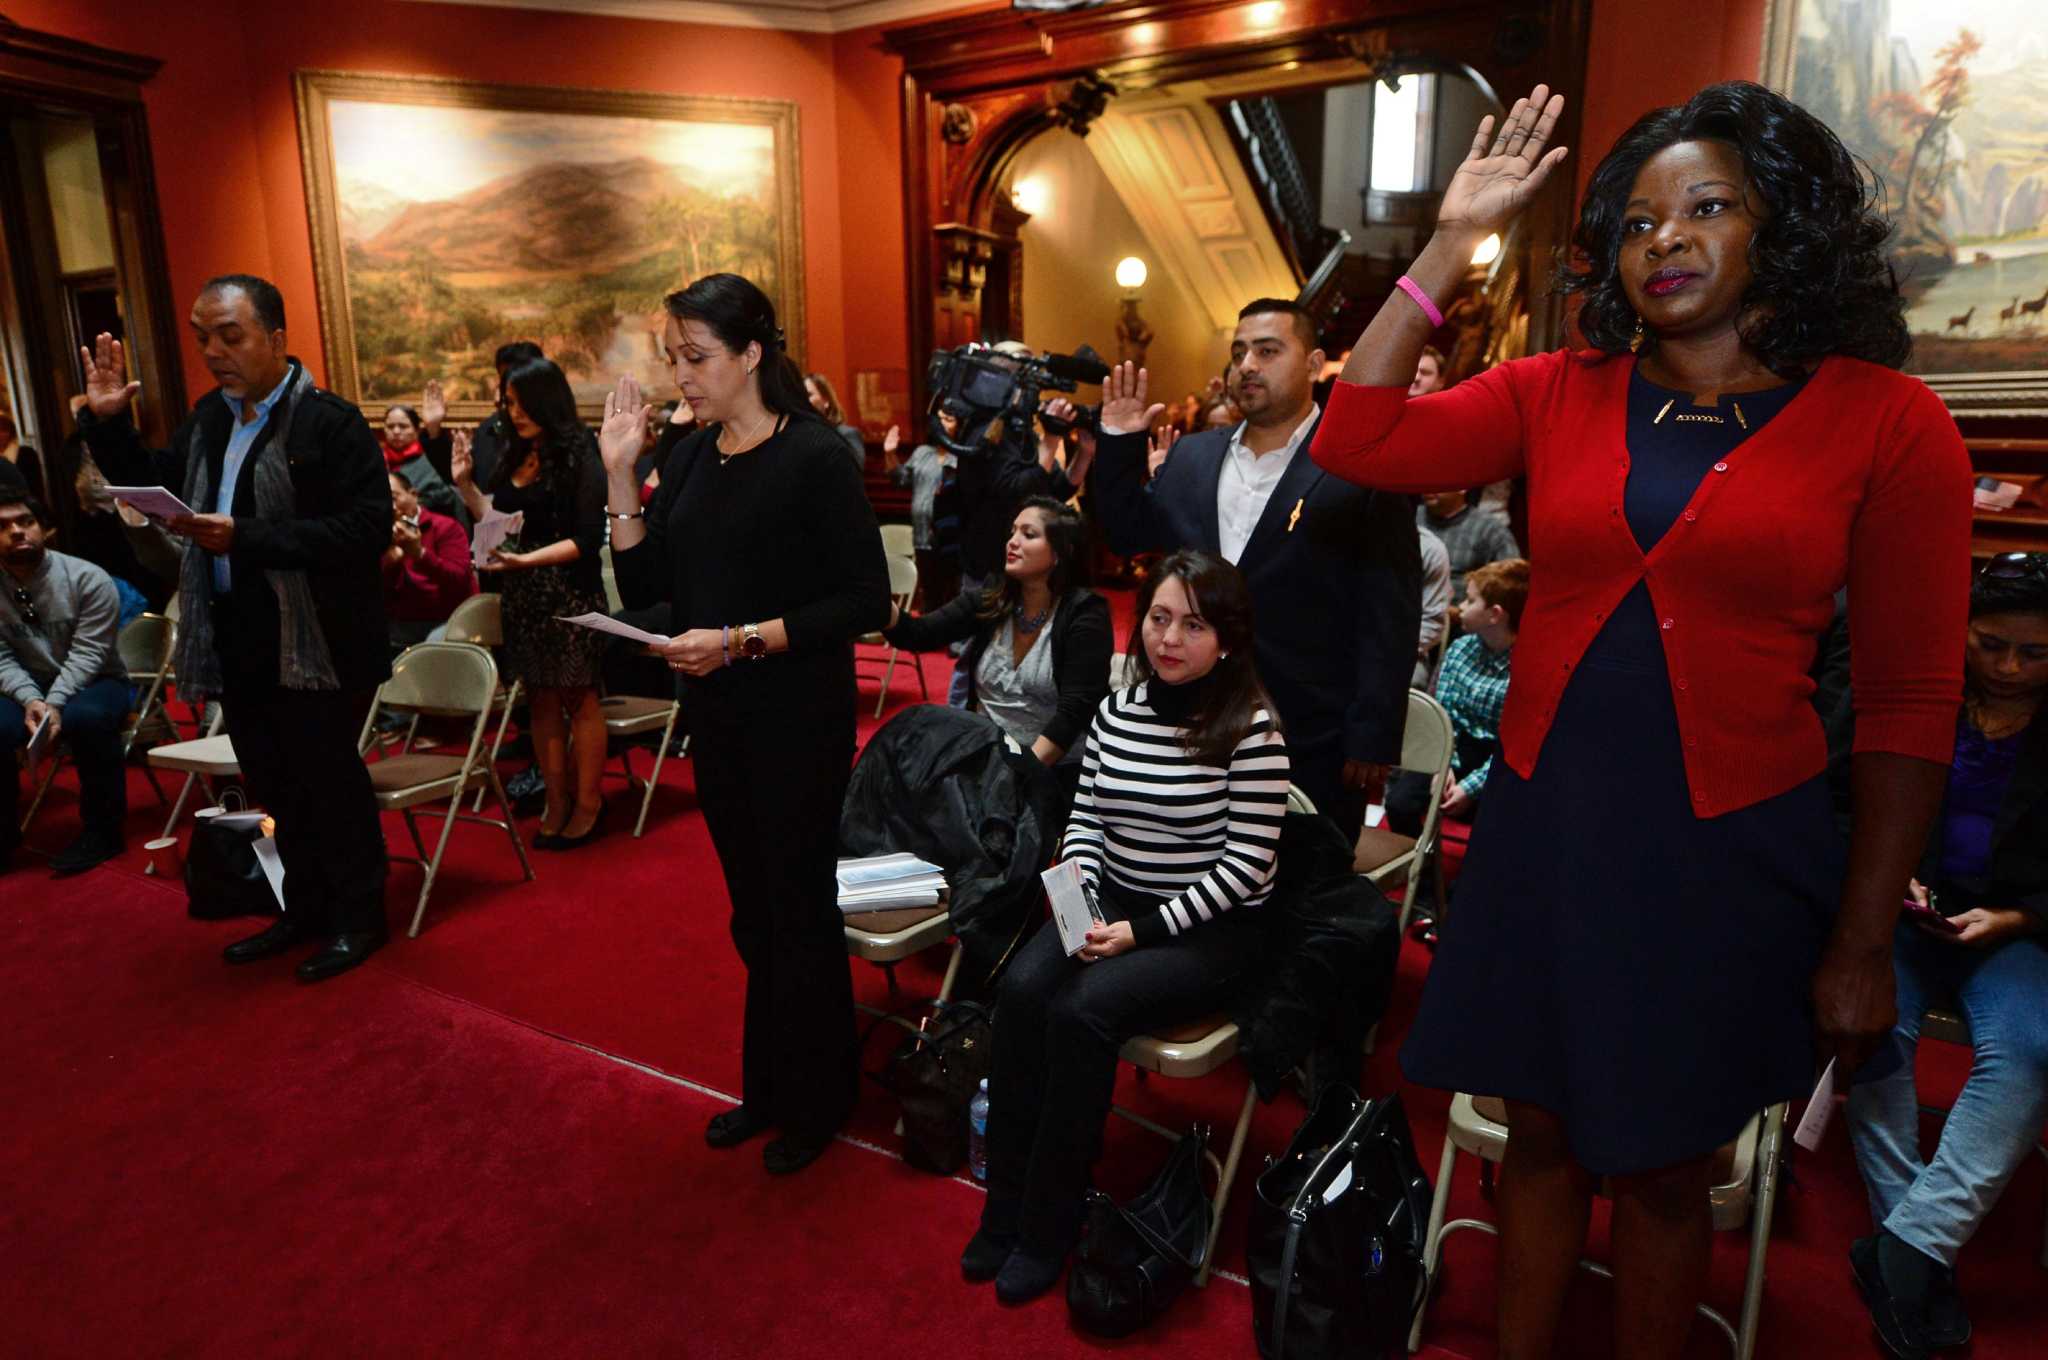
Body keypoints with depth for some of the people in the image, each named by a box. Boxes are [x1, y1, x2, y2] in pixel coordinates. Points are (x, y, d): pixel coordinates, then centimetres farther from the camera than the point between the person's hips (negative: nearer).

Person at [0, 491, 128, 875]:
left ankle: (102, 829, -18)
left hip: (94, 682, -3)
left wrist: (55, 703, -29)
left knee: (86, 718, -37)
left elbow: (87, 654, -16)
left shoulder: (88, 579, -12)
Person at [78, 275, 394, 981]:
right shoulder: (207, 417, 10)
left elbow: (369, 530, -23)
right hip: (237, 648, 8)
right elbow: (152, 484, 23)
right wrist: (106, 422, 7)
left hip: (314, 649, -7)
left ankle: (358, 918, 21)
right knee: (277, 788, 17)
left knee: (330, 785, 4)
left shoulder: (330, 421, -14)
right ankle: (305, 909, 34)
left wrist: (244, 537, -26)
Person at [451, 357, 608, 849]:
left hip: (569, 595, -7)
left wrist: (526, 559, -23)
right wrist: (465, 483, 5)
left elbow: (587, 538, -15)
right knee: (540, 698, 11)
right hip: (522, 596, 7)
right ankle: (556, 801, 21)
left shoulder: (579, 457, -10)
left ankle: (588, 804, 13)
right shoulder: (516, 454, 9)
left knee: (578, 698, 2)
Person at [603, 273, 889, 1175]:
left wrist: (742, 640, -22)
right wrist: (620, 473, -4)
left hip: (799, 722, -6)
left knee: (799, 907, 8)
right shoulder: (690, 457, 6)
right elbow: (643, 589, 4)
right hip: (716, 718, 6)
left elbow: (866, 602, -17)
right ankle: (768, 1087, 36)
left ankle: (816, 1102, 29)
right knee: (752, 909, 17)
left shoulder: (815, 458, -13)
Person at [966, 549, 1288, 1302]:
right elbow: (1084, 819, 9)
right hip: (1112, 902, 5)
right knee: (1022, 986, -21)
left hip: (1209, 929, -5)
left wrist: (1142, 931, -18)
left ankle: (1048, 1228, -7)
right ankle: (1005, 1205, -6)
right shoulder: (1116, 711, 3)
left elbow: (1246, 862, -15)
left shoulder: (1251, 728, -14)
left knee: (1081, 1010, -27)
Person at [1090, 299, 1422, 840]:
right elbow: (1132, 537, 13)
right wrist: (1120, 446, 1)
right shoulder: (1192, 456, 8)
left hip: (1313, 745, -5)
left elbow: (1389, 617, -12)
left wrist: (1372, 740, -14)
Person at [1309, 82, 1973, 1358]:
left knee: (1664, 1168, 15)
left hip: (1729, 845, -2)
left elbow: (1911, 704, -3)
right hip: (1544, 823, 3)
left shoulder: (1888, 420, -3)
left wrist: (1864, 942, -4)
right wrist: (1455, 241, -3)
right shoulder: (1558, 395, 4)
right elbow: (1354, 442, -7)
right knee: (1542, 1134, 17)